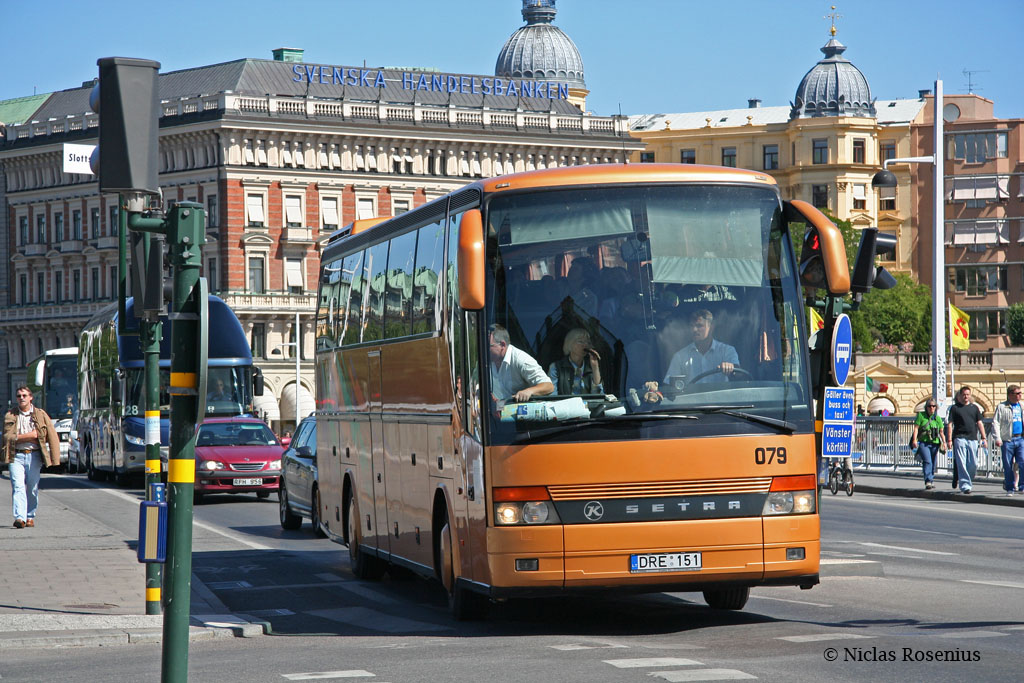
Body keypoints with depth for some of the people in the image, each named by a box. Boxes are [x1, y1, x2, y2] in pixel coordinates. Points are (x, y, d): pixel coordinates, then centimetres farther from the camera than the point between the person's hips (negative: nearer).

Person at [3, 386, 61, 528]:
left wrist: (54, 458, -5)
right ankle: (20, 517, -24)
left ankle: (30, 517, 19)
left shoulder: (41, 415, 7)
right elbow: (7, 436, -3)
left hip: (34, 456, 1)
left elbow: (52, 436, 4)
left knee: (32, 488, 3)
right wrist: (28, 436, -10)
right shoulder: (10, 415, 7)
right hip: (16, 456, -1)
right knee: (18, 486, -14)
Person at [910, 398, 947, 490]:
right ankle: (928, 481, -25)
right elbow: (916, 428, -1)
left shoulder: (938, 418, 11)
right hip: (923, 443, -4)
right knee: (927, 461, -19)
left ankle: (931, 480, 22)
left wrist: (944, 442, 0)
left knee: (933, 463, 8)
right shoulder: (921, 415, 3)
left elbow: (941, 431, 13)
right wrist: (914, 440, -12)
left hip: (935, 443, 4)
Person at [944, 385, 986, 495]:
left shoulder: (974, 408, 14)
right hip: (959, 438, -3)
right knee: (962, 464, -8)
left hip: (973, 439, 3)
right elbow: (949, 424, 2)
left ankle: (967, 481, 21)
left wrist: (983, 437, 3)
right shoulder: (954, 408, 5)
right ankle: (965, 485, -9)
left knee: (973, 464, 2)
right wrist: (949, 439, -7)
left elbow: (980, 423, 13)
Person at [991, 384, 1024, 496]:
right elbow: (995, 423, -3)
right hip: (1007, 440, -3)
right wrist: (997, 438, -13)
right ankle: (1010, 489, 10)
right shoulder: (1001, 407, 1)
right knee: (1008, 466, 1)